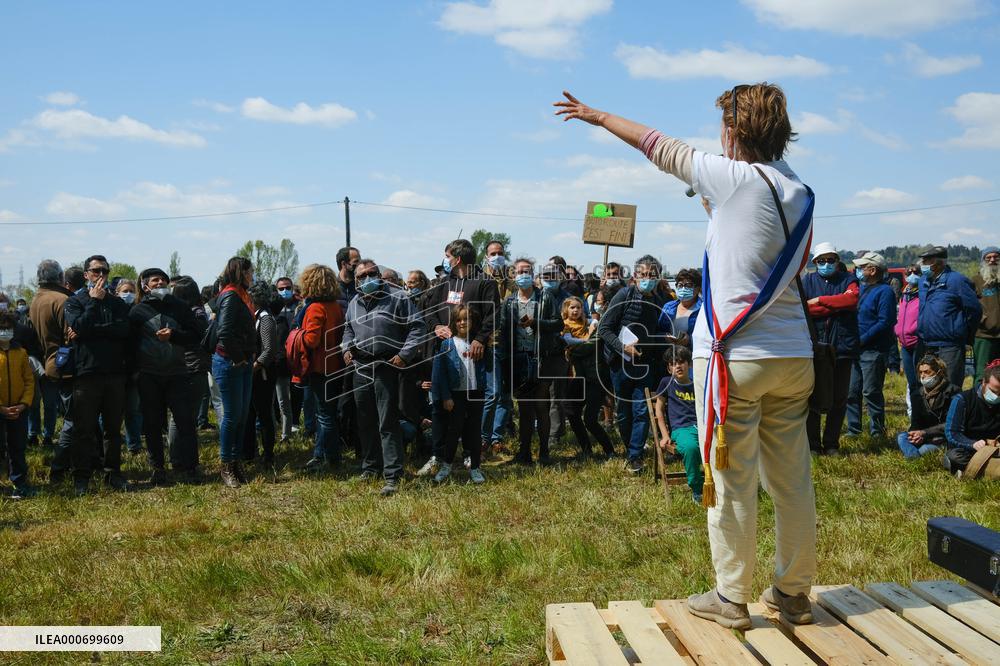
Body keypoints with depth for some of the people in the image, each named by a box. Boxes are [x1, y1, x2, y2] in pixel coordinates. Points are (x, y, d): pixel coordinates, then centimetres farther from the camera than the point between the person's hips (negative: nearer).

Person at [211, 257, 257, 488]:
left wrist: (248, 357, 7)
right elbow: (224, 332, -23)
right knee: (232, 415, -2)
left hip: (243, 363, 9)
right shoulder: (230, 296, -14)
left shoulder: (241, 296, 15)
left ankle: (235, 460, 21)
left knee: (242, 415, 12)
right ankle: (226, 466, 8)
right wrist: (237, 358, -15)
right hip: (229, 364, -9)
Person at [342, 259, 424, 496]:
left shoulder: (397, 297, -6)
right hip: (361, 367, 6)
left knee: (388, 423, -9)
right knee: (365, 421, 14)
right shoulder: (354, 303, 13)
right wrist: (347, 348, 10)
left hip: (387, 367, -6)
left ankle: (393, 476, -7)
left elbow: (417, 326, -7)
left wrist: (405, 354, -14)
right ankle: (370, 466, 29)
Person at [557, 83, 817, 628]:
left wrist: (597, 116, 18)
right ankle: (794, 593, 23)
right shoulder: (800, 193, 10)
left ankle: (731, 598, 13)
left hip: (735, 355, -7)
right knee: (792, 480, 11)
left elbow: (660, 147, 4)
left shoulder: (734, 178, -9)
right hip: (793, 355, 7)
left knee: (731, 481, 2)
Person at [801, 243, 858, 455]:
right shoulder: (808, 281, 9)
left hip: (842, 347, 1)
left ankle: (831, 444, 14)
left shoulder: (847, 279, 10)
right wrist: (836, 307, -7)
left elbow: (852, 298, -12)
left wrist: (820, 300, -8)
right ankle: (813, 444, 8)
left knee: (839, 398, 5)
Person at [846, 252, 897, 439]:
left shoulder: (884, 291, -9)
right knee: (851, 391, 10)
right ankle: (853, 428, 19)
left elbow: (885, 323, -17)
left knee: (871, 392, -4)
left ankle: (877, 431, 5)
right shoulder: (861, 288, 17)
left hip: (873, 351, -8)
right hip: (855, 350, 8)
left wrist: (862, 339, -18)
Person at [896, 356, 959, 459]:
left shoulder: (952, 391, -8)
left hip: (946, 438, -6)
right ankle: (917, 459, -45)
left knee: (924, 450, -37)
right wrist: (916, 434, -16)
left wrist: (924, 433, -20)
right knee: (901, 437, -24)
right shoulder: (919, 394, 11)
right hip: (925, 438, 6)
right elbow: (915, 421, 9)